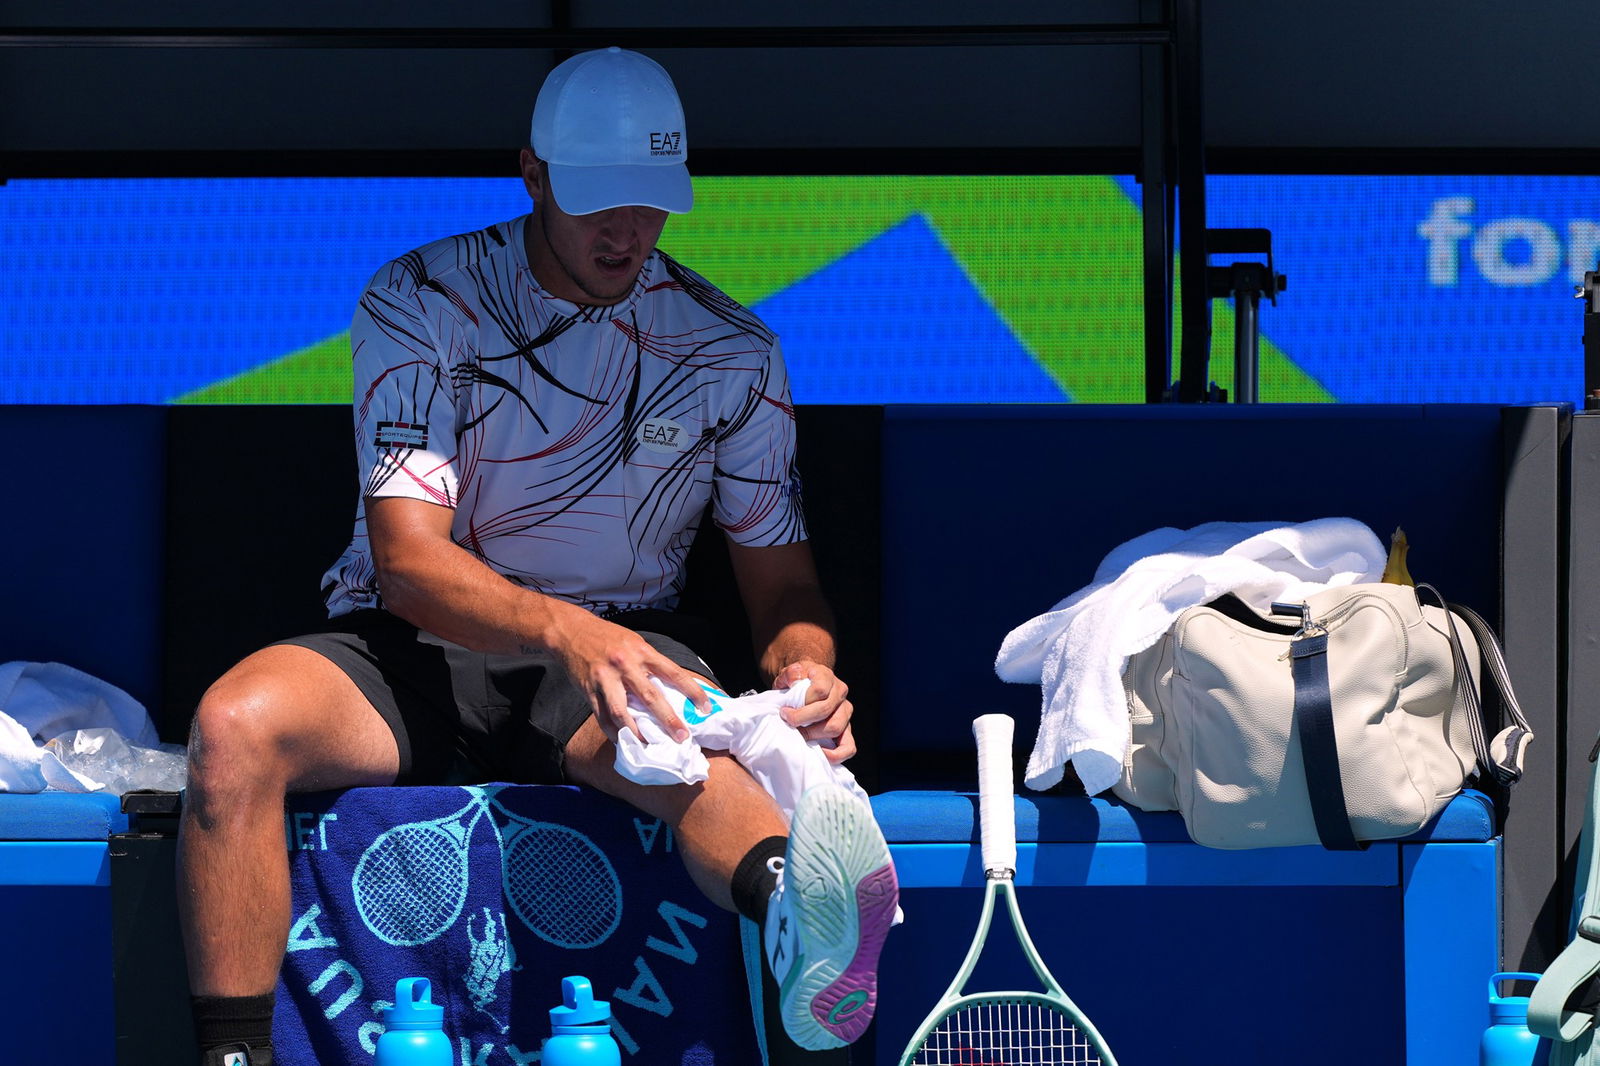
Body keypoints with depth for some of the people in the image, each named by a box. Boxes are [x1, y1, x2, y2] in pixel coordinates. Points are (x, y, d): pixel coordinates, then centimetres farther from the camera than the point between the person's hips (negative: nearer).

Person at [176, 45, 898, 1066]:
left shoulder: (730, 349, 4)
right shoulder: (419, 304, -4)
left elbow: (782, 580, 10)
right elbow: (409, 559, -15)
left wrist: (804, 672, -17)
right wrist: (567, 632, -36)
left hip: (618, 646, -1)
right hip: (410, 648, 1)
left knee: (679, 740, -40)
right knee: (236, 722, -33)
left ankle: (798, 910, -74)